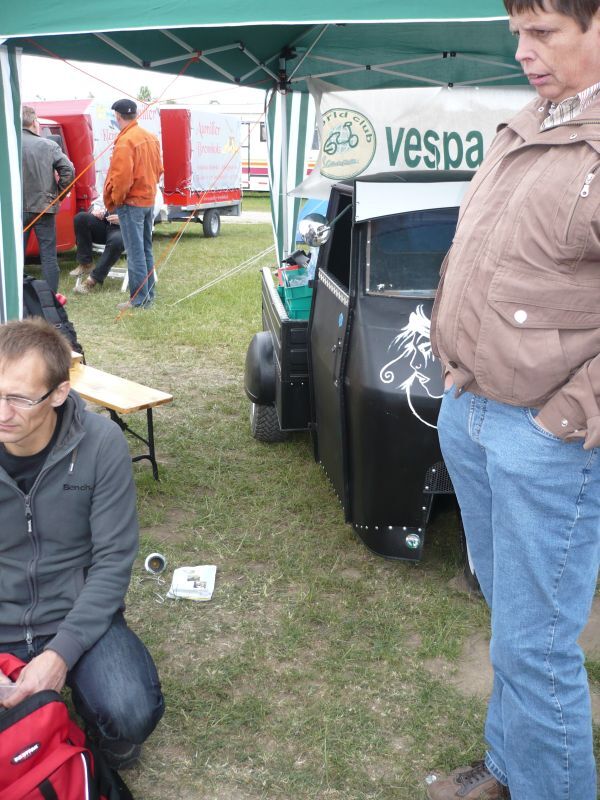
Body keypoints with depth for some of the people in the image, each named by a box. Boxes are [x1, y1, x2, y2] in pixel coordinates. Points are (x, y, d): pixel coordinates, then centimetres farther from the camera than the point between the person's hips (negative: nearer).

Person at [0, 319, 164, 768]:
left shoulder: (101, 444, -16)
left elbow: (113, 560, -11)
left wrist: (62, 652, -22)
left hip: (77, 615, -1)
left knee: (131, 716, -26)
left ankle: (109, 749, 12)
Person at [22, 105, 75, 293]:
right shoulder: (49, 145, -3)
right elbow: (69, 171, -7)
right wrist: (58, 193, 6)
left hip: (17, 209, 0)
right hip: (44, 207, 0)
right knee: (48, 256, 8)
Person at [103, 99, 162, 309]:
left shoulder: (125, 141, -17)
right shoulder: (150, 137, 9)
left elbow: (121, 176, -21)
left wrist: (113, 201, -8)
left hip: (131, 203, -9)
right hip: (149, 199, 9)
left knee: (135, 252, -5)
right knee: (146, 249, 16)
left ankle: (139, 299, -3)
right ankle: (148, 293, 22)